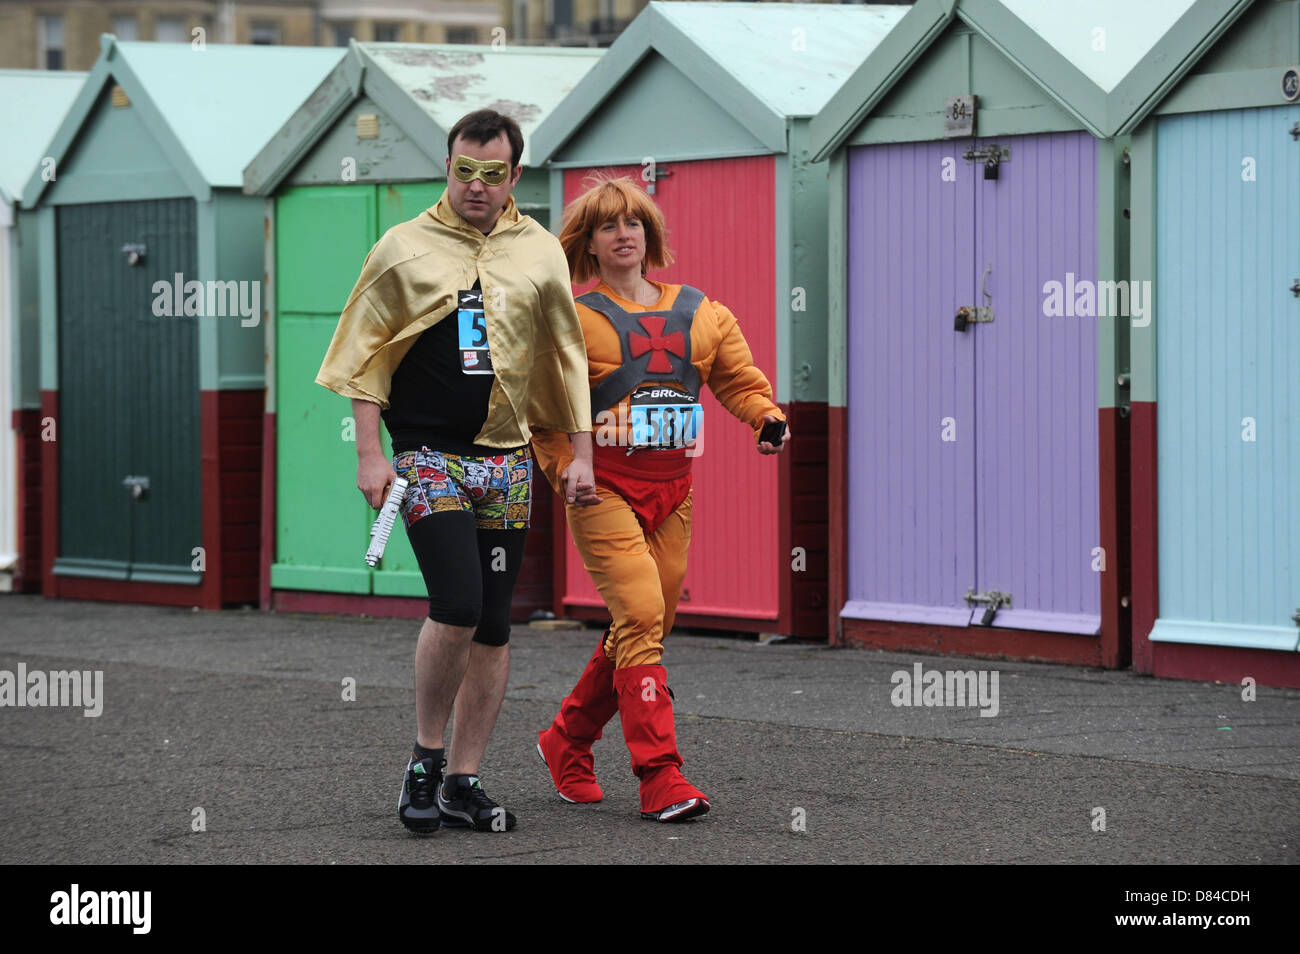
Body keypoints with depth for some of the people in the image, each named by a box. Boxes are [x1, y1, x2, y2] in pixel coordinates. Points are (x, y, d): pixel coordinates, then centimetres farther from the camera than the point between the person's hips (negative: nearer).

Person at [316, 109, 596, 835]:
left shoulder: (541, 252, 8)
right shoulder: (404, 248, 1)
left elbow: (567, 358, 14)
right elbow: (365, 356, 4)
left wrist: (582, 454, 9)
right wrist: (370, 455, -3)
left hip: (507, 459, 3)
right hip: (428, 453, -3)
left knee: (493, 627, 2)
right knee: (457, 606, -18)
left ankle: (464, 782, 10)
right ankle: (426, 758, 1)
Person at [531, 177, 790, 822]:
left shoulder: (699, 313, 14)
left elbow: (738, 377, 15)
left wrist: (767, 418, -5)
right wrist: (562, 465, -10)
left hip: (672, 490, 6)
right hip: (604, 488, -6)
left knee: (646, 627, 8)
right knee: (640, 617, -18)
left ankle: (566, 743, 29)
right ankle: (659, 777, -20)